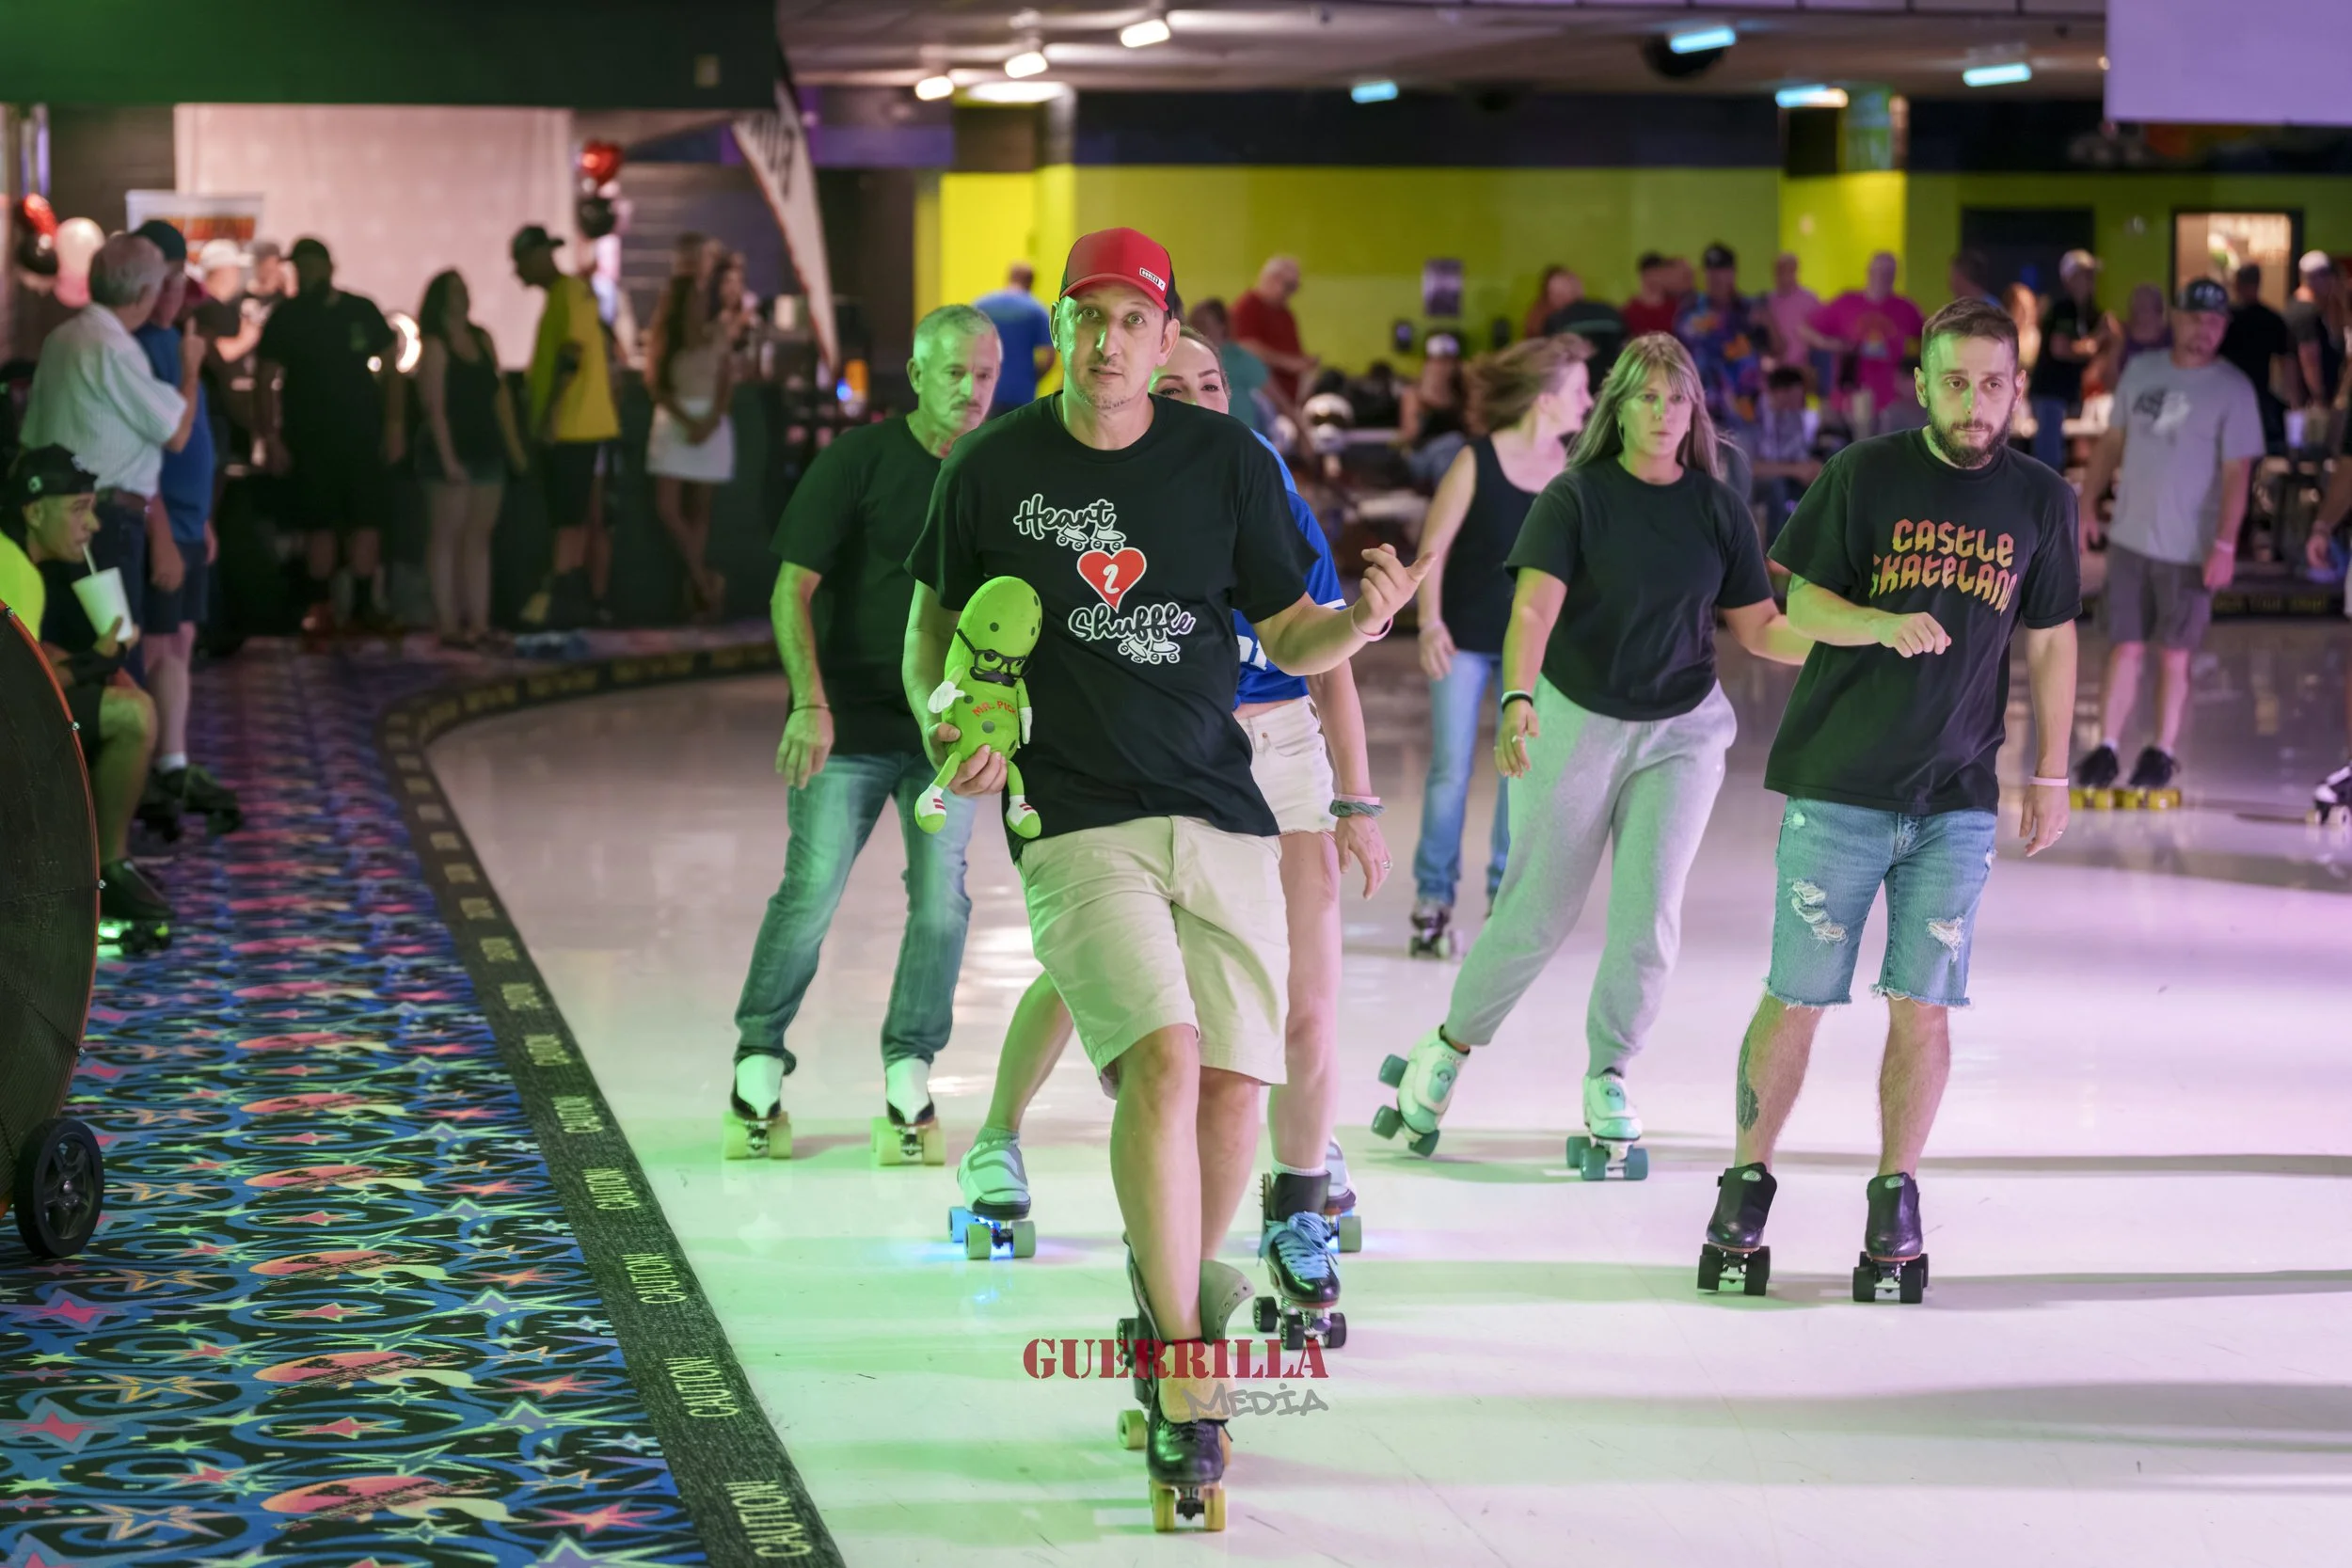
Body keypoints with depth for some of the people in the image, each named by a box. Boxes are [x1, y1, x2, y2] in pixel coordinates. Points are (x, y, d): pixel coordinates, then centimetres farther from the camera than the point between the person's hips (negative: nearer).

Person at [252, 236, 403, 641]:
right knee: (318, 523, 1)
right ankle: (320, 607, 9)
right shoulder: (285, 318, 1)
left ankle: (364, 604, 4)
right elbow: (264, 381, 1)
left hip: (362, 436, 1)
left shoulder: (362, 312, 5)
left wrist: (395, 425, 0)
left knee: (366, 520, -2)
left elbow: (390, 370, 8)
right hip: (307, 438, -1)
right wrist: (269, 437, -7)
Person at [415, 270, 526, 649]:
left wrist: (514, 446, 9)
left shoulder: (482, 339, 12)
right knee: (446, 538, -4)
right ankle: (448, 624, -5)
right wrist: (447, 459, -18)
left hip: (486, 453, 7)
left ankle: (478, 621, 8)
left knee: (479, 538, 6)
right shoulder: (435, 346, -6)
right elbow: (435, 407, -12)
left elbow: (500, 395, 14)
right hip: (451, 454, -6)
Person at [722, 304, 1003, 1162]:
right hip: (850, 722, -3)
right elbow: (793, 589, -8)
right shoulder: (858, 459, -7)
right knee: (810, 891, -4)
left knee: (940, 896, -3)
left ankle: (909, 1069, 11)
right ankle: (759, 1060, 12)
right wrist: (810, 702, -18)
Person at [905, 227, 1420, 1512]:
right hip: (1076, 821, -3)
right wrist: (946, 725, -6)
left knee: (1231, 1088, -2)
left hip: (1221, 818, 3)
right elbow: (936, 617, 14)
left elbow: (1290, 639, 7)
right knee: (1162, 1058, -21)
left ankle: (1176, 1297, 25)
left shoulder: (1227, 461, 3)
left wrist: (1362, 619, -15)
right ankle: (1183, 1370, -15)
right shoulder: (992, 470, 1)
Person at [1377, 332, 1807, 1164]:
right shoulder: (1574, 497, -8)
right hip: (1573, 721, -3)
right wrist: (1516, 698, -36)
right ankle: (1448, 1047, 22)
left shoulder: (1720, 508, 2)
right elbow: (1534, 606, -19)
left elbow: (1759, 628, 6)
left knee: (1648, 914, -4)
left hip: (1682, 728, 3)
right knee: (1539, 911, 1)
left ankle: (1607, 1076, 14)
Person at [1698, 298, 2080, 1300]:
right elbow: (1801, 605, -3)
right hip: (1837, 788, -2)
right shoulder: (1865, 476, -2)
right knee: (1796, 999, 1)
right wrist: (1883, 623, -22)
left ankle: (1895, 1202, 12)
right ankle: (1745, 1190, 17)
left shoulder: (2041, 501, 6)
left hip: (1957, 802, 2)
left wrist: (2051, 777, 12)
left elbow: (2051, 641, 14)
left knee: (1923, 1008, -1)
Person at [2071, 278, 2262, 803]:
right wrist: (2088, 504, 9)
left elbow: (2236, 472, -11)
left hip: (2188, 547, -3)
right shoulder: (2141, 371, 8)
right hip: (2129, 538, 3)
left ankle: (2163, 754, 15)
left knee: (2174, 655, 3)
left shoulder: (2232, 390, -7)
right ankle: (2106, 750, 9)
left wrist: (2224, 544, -17)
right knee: (2124, 646, 4)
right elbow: (2113, 441, 16)